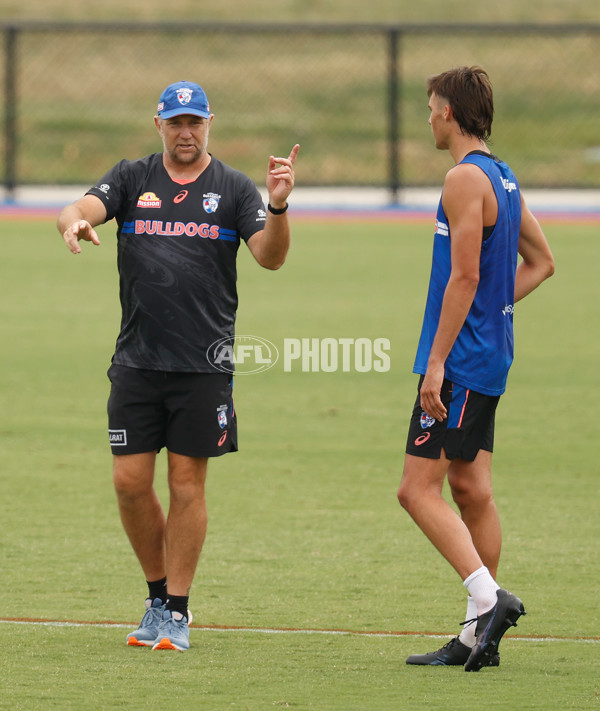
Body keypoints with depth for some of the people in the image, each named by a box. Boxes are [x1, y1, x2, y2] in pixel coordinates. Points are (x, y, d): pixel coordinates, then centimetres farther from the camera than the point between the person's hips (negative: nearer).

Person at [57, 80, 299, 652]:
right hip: (137, 361, 2)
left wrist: (278, 206, -25)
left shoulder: (234, 189, 4)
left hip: (204, 366, -2)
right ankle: (158, 594, 19)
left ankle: (177, 611, 9)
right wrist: (73, 222, -32)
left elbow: (270, 257, -6)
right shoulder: (132, 179, 7)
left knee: (187, 486, 0)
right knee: (130, 482, 0)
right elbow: (81, 208, -8)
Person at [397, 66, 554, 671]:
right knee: (470, 490, 9)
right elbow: (541, 263, 23)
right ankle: (478, 635, 10)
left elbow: (464, 276, -20)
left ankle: (489, 598, -19)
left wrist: (436, 362, -20)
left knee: (418, 489, -10)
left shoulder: (466, 179, -14)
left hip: (459, 359, -10)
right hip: (489, 358, 10)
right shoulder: (504, 178, 15)